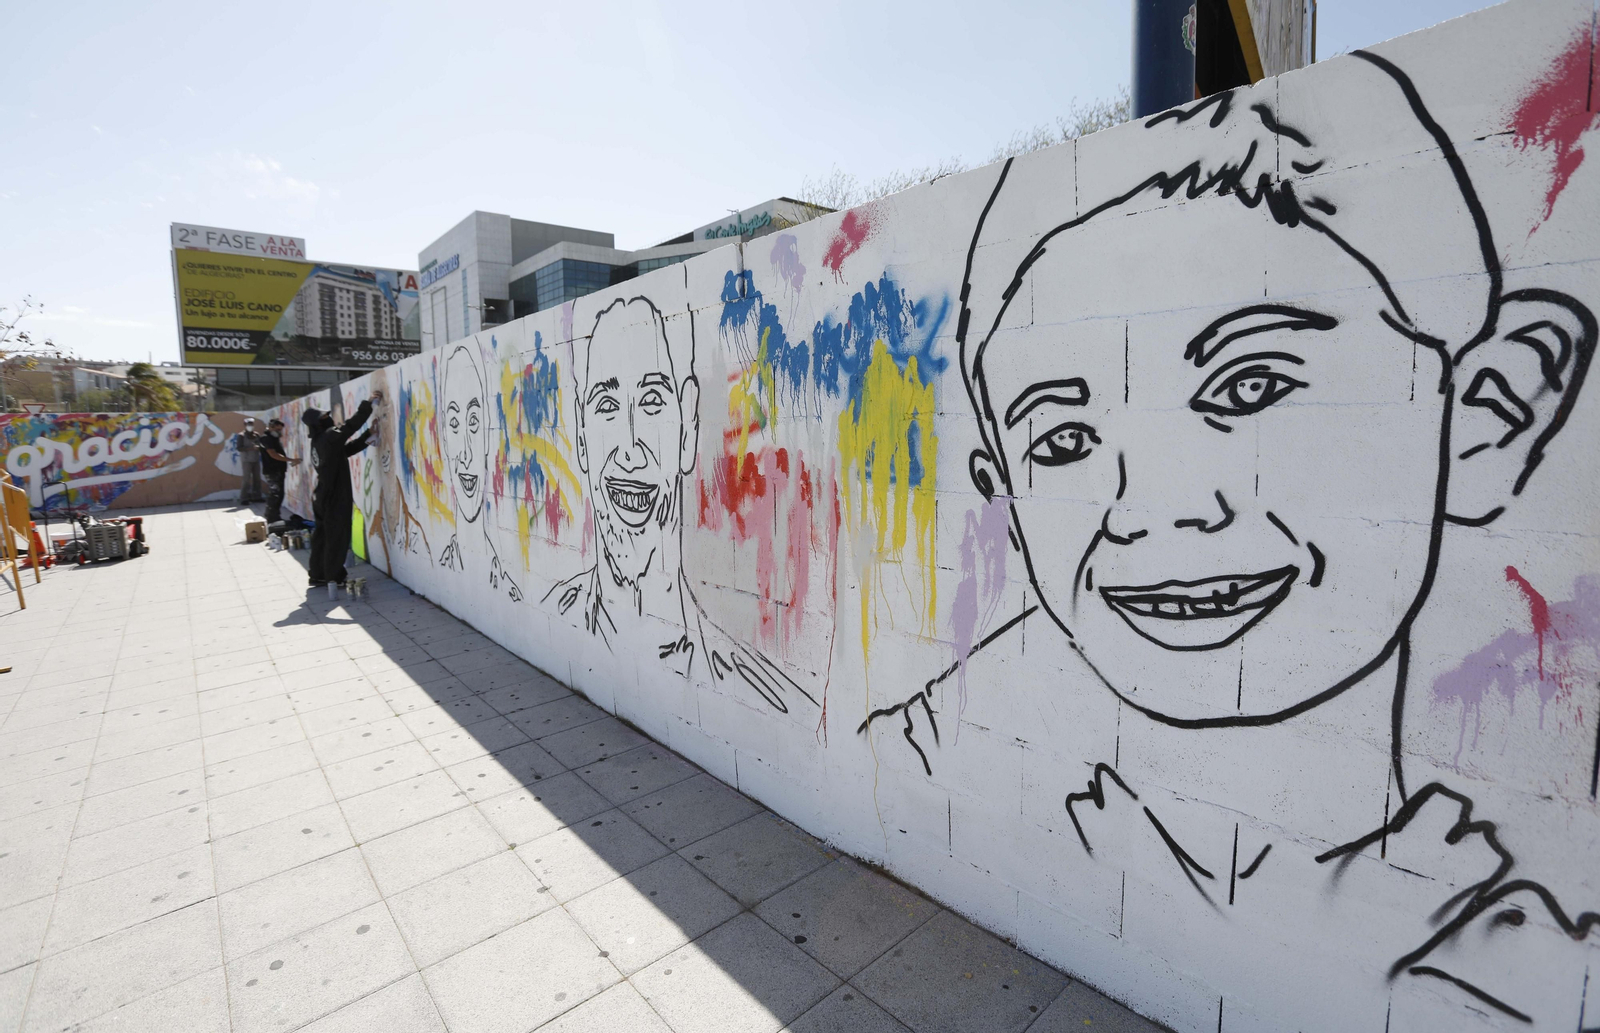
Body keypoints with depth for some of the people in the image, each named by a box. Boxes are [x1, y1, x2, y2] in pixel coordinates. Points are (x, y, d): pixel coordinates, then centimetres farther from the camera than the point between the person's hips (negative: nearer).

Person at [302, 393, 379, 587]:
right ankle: (334, 577, 4)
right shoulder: (329, 437, -16)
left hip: (323, 497, 9)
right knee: (337, 538, -2)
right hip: (334, 498, -9)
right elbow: (350, 425, -19)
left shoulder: (319, 442, 12)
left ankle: (318, 575, 20)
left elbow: (347, 448, 11)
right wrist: (369, 403, -15)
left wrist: (369, 435, 5)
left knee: (323, 536, 14)